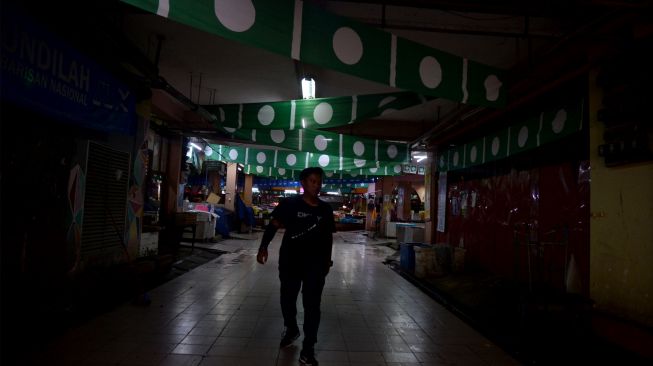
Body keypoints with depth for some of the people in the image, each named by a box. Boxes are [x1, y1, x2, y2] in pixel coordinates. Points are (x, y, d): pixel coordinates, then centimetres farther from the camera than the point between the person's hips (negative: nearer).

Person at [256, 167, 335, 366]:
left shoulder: (325, 209, 2)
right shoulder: (289, 204, -8)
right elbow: (273, 225, -9)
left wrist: (328, 258, 15)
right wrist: (263, 246, -21)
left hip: (316, 263, 1)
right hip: (290, 261, -1)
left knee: (312, 305, 4)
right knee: (287, 298, 17)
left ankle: (308, 349, 16)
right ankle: (291, 329, 46)